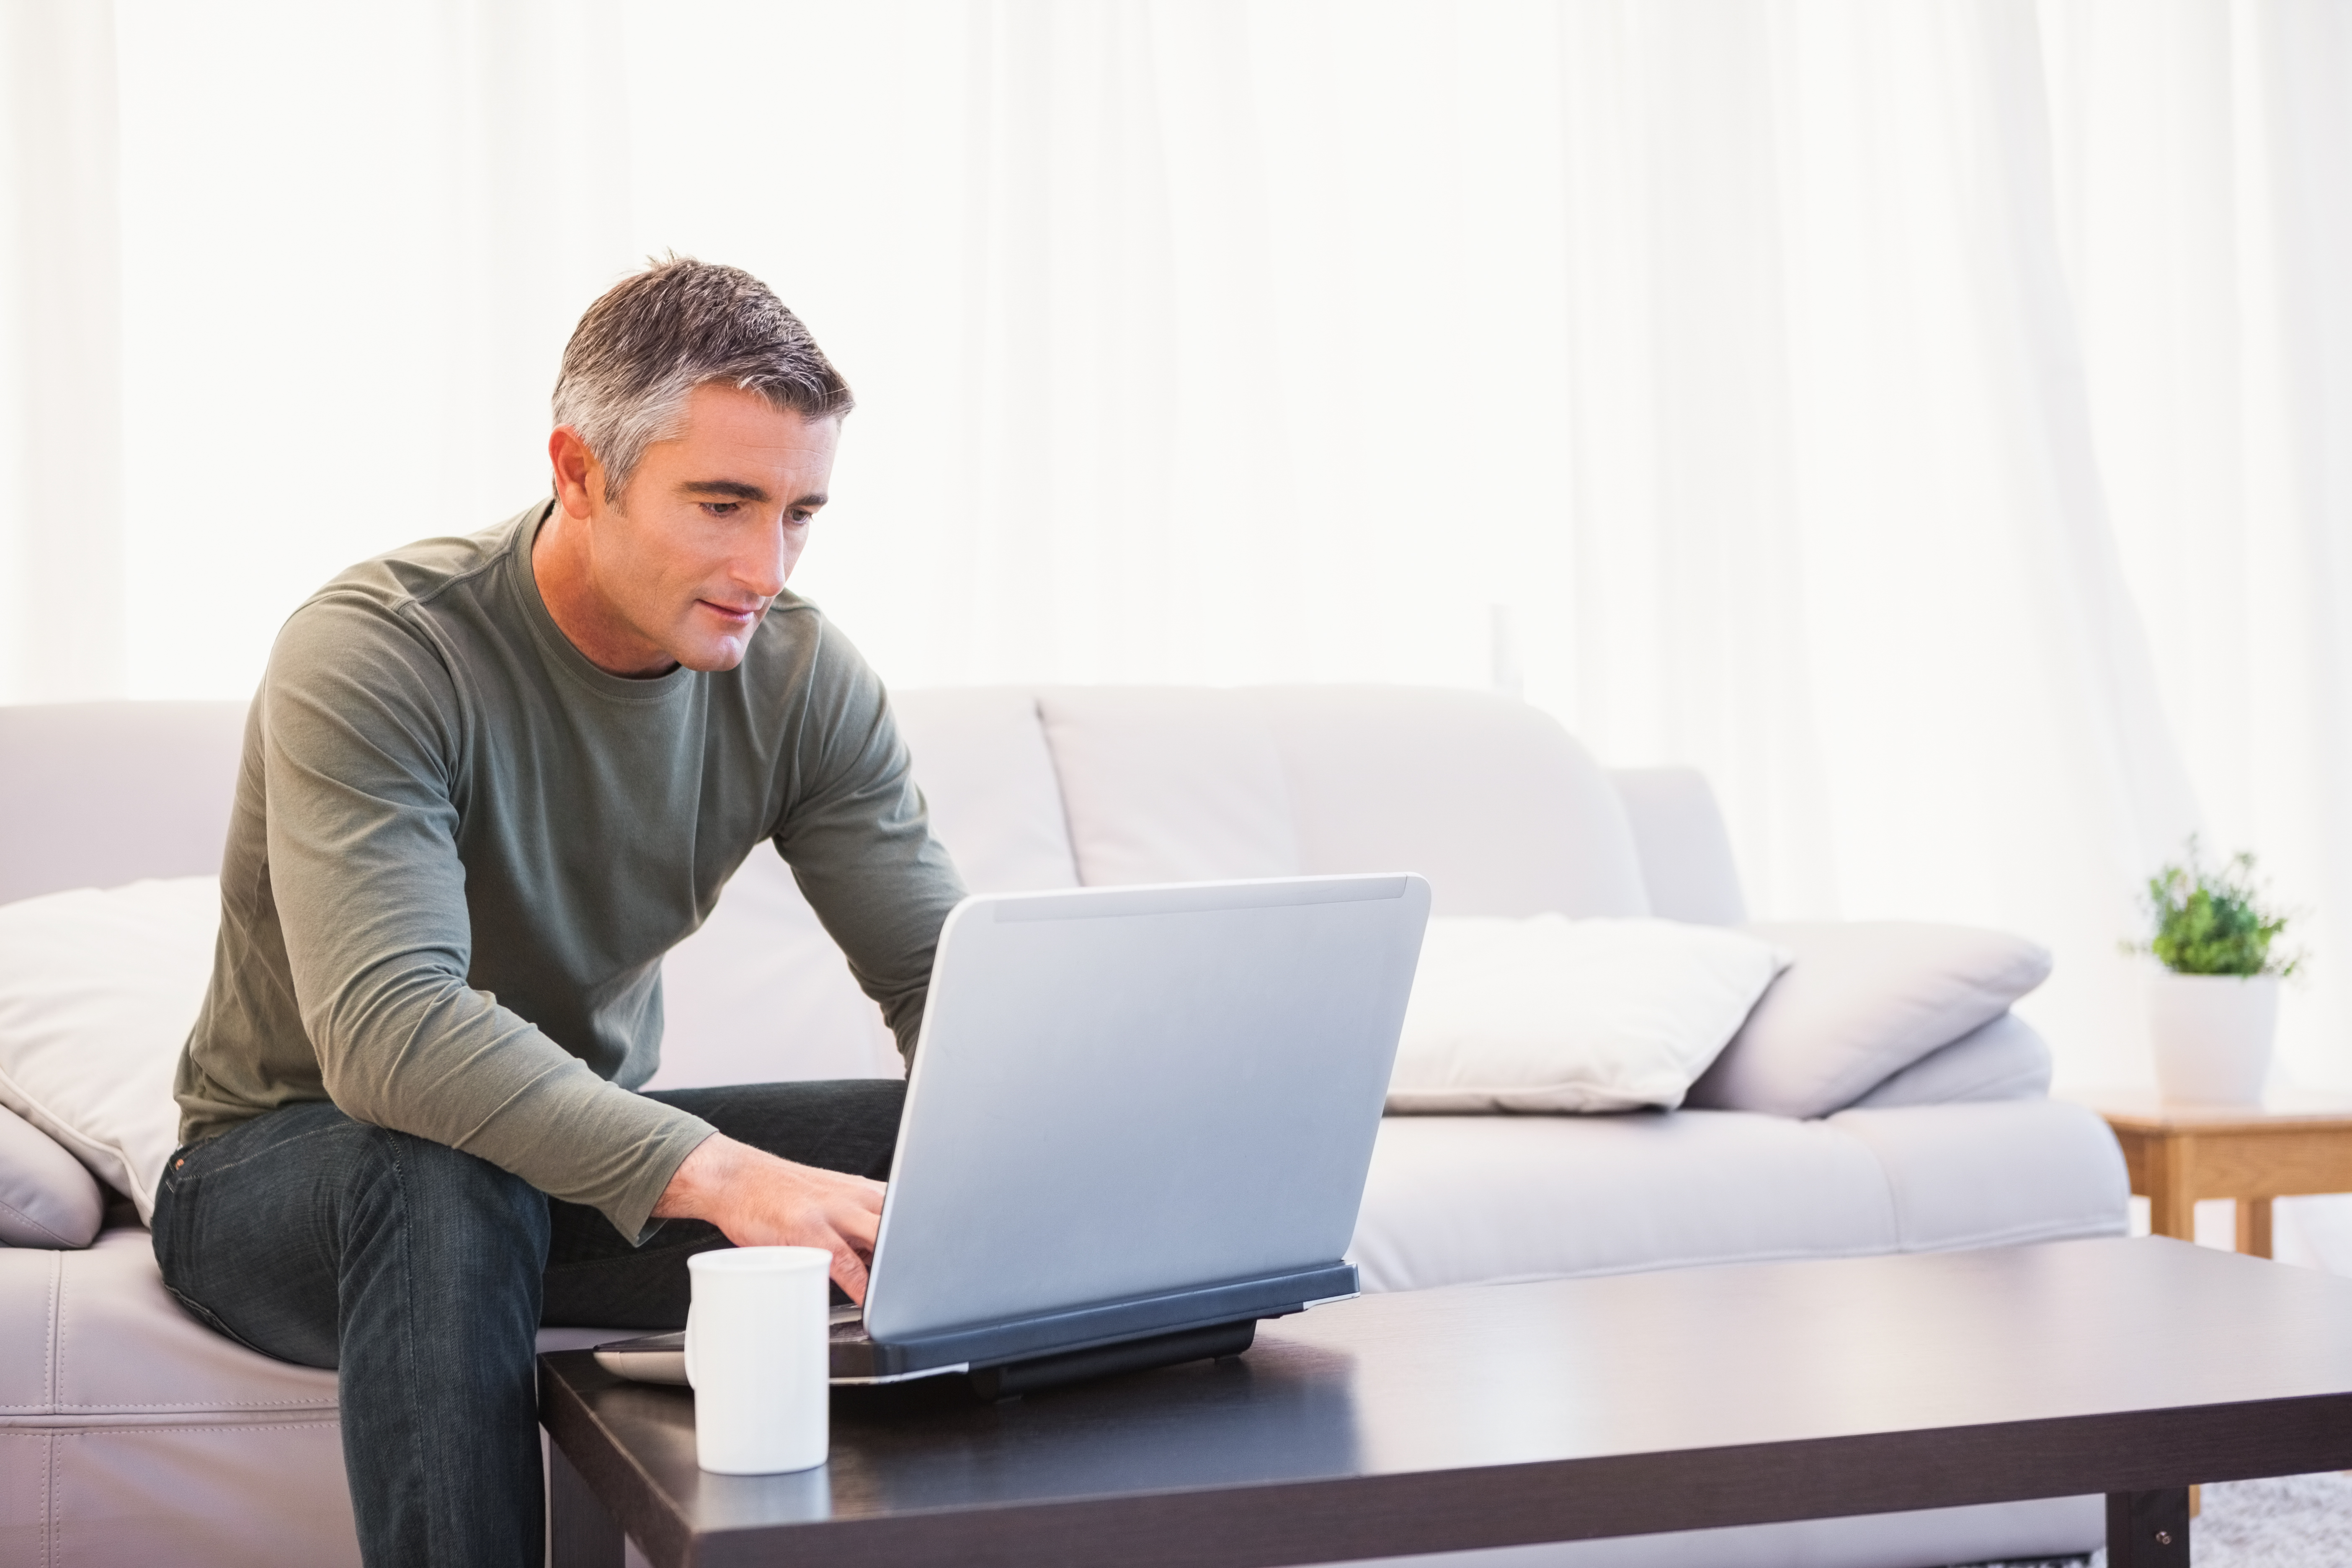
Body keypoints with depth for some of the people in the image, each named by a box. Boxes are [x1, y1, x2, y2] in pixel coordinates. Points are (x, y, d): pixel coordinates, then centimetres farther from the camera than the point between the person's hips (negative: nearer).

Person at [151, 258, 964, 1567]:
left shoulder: (798, 673, -8)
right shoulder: (374, 651, -25)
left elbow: (948, 976, -9)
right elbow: (388, 1031, -39)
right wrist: (711, 1173, -51)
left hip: (593, 1145, 5)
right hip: (288, 1158, -4)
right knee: (446, 1178, -40)